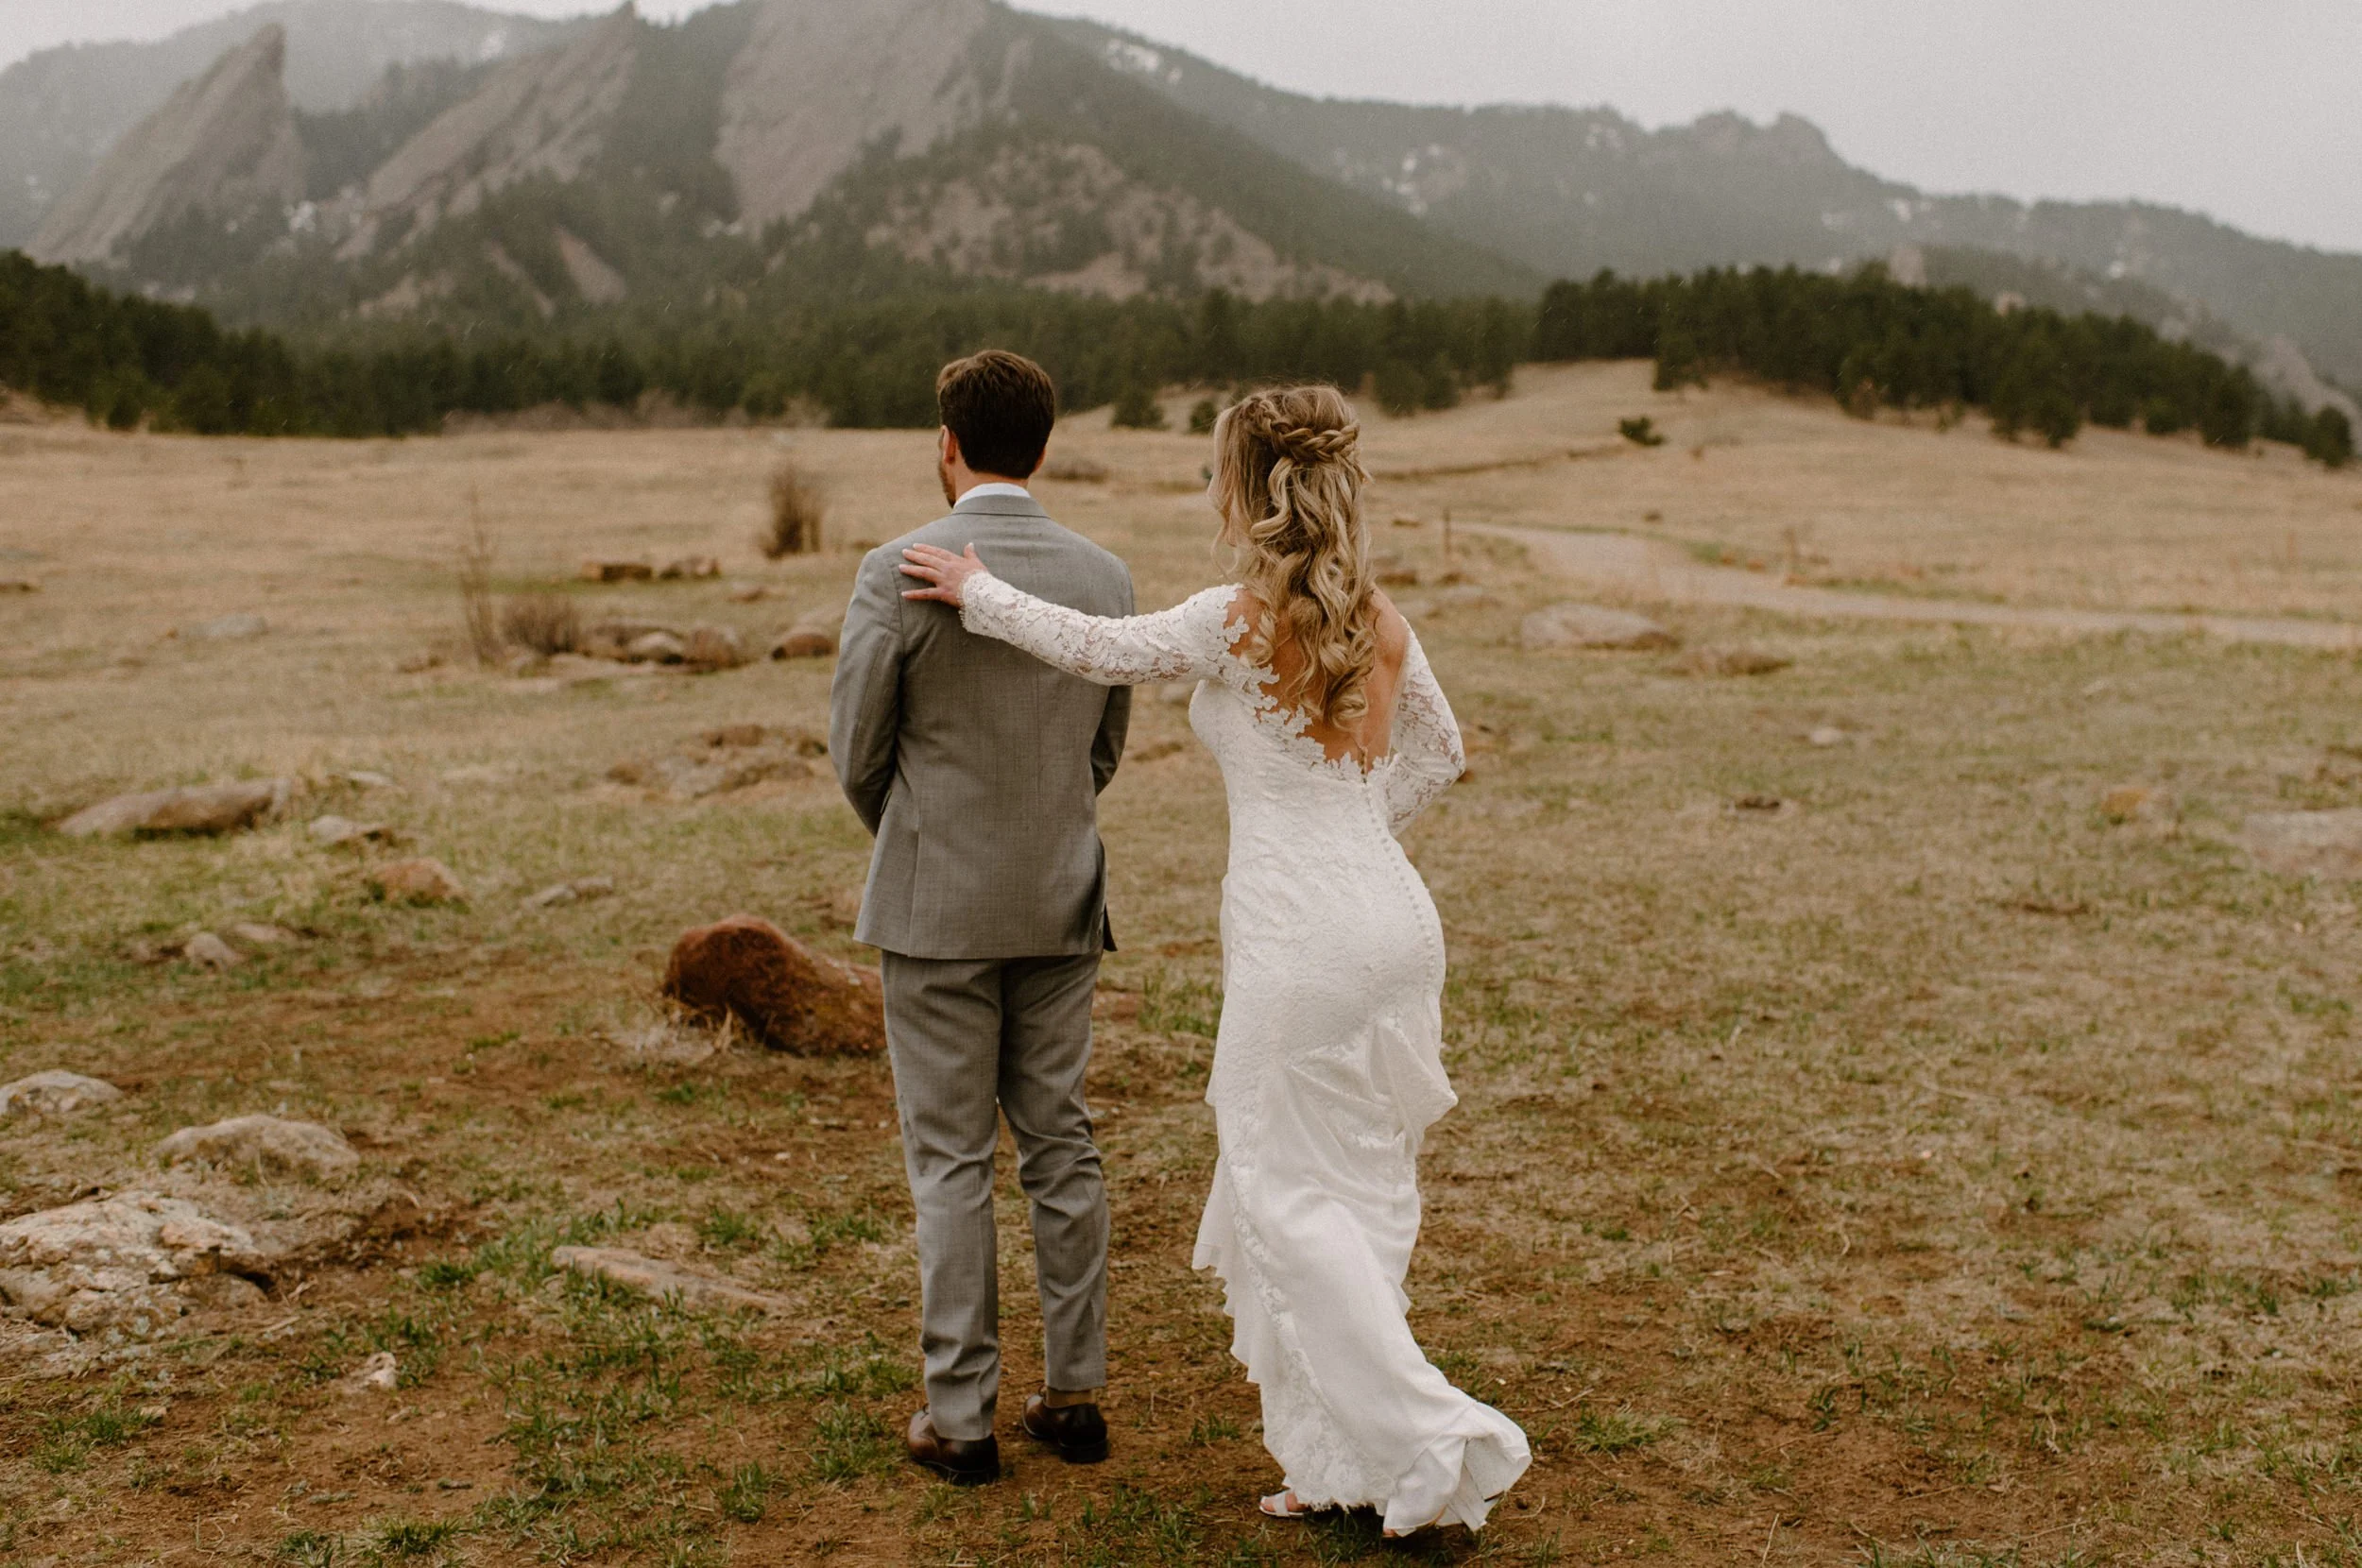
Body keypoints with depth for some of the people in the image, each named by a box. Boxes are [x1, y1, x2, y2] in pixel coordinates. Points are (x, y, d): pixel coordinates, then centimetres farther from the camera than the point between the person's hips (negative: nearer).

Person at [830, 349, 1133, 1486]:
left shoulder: (899, 573, -13)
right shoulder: (1104, 577, 0)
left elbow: (857, 753, -5)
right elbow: (1104, 750, 10)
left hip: (937, 904, -4)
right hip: (1061, 901, 4)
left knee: (951, 1160, 5)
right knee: (1060, 1145, 14)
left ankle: (961, 1415, 12)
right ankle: (1075, 1392, 21)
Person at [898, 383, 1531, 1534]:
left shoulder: (1236, 622, -13)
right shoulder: (1377, 622, 7)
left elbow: (1100, 649, 1)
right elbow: (1438, 750, 21)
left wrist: (977, 590, 14)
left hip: (1300, 934, -8)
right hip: (1393, 917, 8)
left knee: (1295, 1198, 4)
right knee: (1358, 1186, 14)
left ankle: (1433, 1446, 3)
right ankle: (1339, 1458, 24)